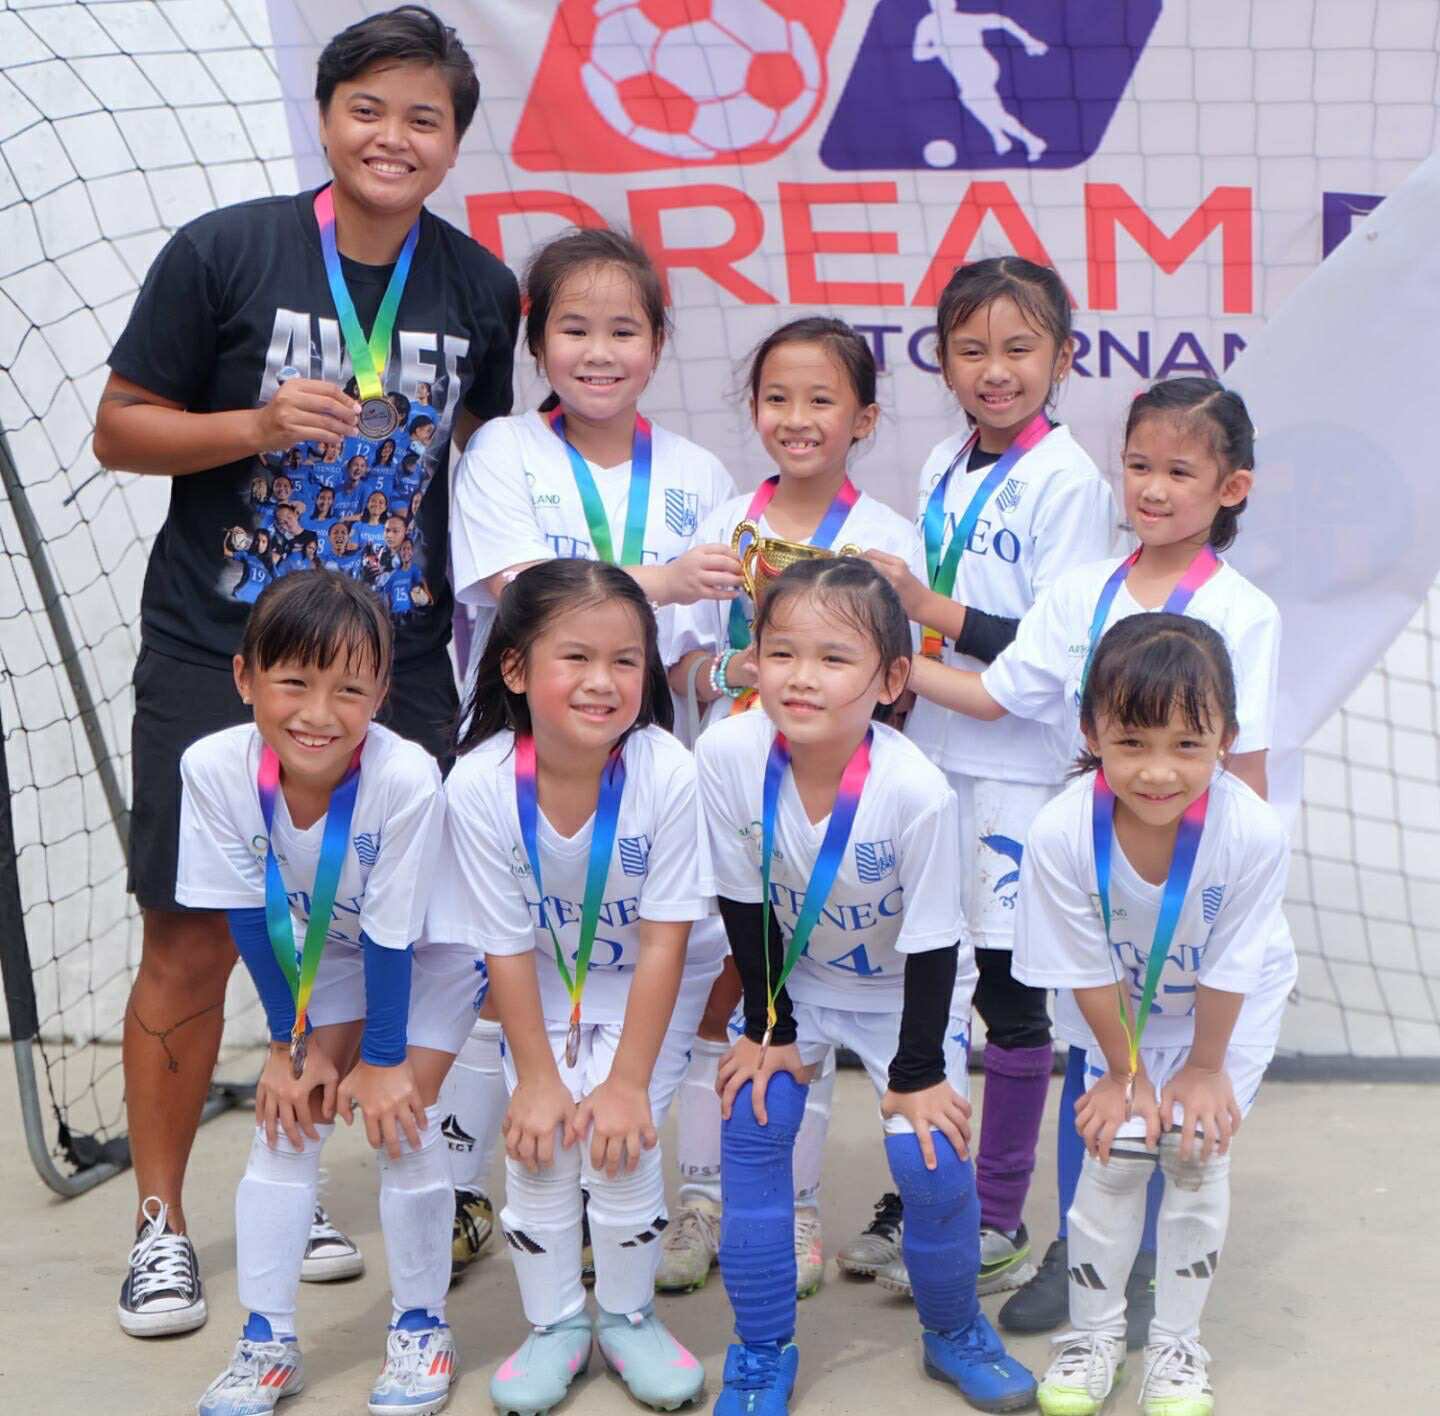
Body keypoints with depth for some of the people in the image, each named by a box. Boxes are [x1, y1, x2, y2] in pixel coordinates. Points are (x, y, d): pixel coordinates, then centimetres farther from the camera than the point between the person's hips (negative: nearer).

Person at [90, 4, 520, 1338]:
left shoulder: (478, 288, 3)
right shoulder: (223, 251, -7)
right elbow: (119, 428, -3)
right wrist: (259, 424, -19)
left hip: (397, 658, 3)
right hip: (216, 651, -3)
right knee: (193, 938, 1)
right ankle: (161, 1221, 16)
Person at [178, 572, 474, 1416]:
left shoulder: (406, 779, -39)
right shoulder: (216, 768, -28)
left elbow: (392, 936, -27)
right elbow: (253, 916, -15)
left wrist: (383, 1060, -16)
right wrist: (293, 1041, -8)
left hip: (429, 952, -3)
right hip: (319, 950, 4)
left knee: (399, 1118, -10)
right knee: (287, 1115, -2)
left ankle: (423, 1324, 10)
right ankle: (269, 1339, 8)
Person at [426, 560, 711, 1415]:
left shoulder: (669, 774, -30)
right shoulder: (481, 784, -26)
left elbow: (663, 942, -22)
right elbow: (506, 946, -16)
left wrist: (628, 1081, -20)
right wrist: (537, 1076, -14)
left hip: (651, 981, -1)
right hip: (542, 979, 2)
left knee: (622, 1132, -16)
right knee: (537, 1136, -12)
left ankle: (628, 1314, 9)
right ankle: (555, 1323, 9)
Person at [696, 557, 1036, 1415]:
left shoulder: (918, 793, -33)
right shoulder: (729, 756, -26)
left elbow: (932, 947, -21)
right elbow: (745, 905, -12)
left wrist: (917, 1072, -14)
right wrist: (769, 1026, -6)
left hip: (907, 987, -2)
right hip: (796, 977, 3)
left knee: (931, 1158, -10)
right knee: (752, 1124, -9)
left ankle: (954, 1329, 19)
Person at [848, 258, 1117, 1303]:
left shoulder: (1068, 482, -12)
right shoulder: (943, 469, 11)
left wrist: (935, 611, -20)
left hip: (1020, 771, -7)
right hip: (930, 754, 7)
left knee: (1010, 985, 2)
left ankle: (998, 1221, 13)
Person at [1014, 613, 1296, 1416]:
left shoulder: (1254, 835, -38)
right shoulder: (1063, 835, -36)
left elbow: (1227, 970, -20)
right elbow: (1091, 974, -19)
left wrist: (1205, 1067, -7)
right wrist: (1126, 1072, -7)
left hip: (1235, 1008, -1)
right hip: (1125, 1010, 1)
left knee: (1198, 1152, -4)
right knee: (1117, 1152, -1)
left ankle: (1177, 1343, 16)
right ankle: (1096, 1333, 20)